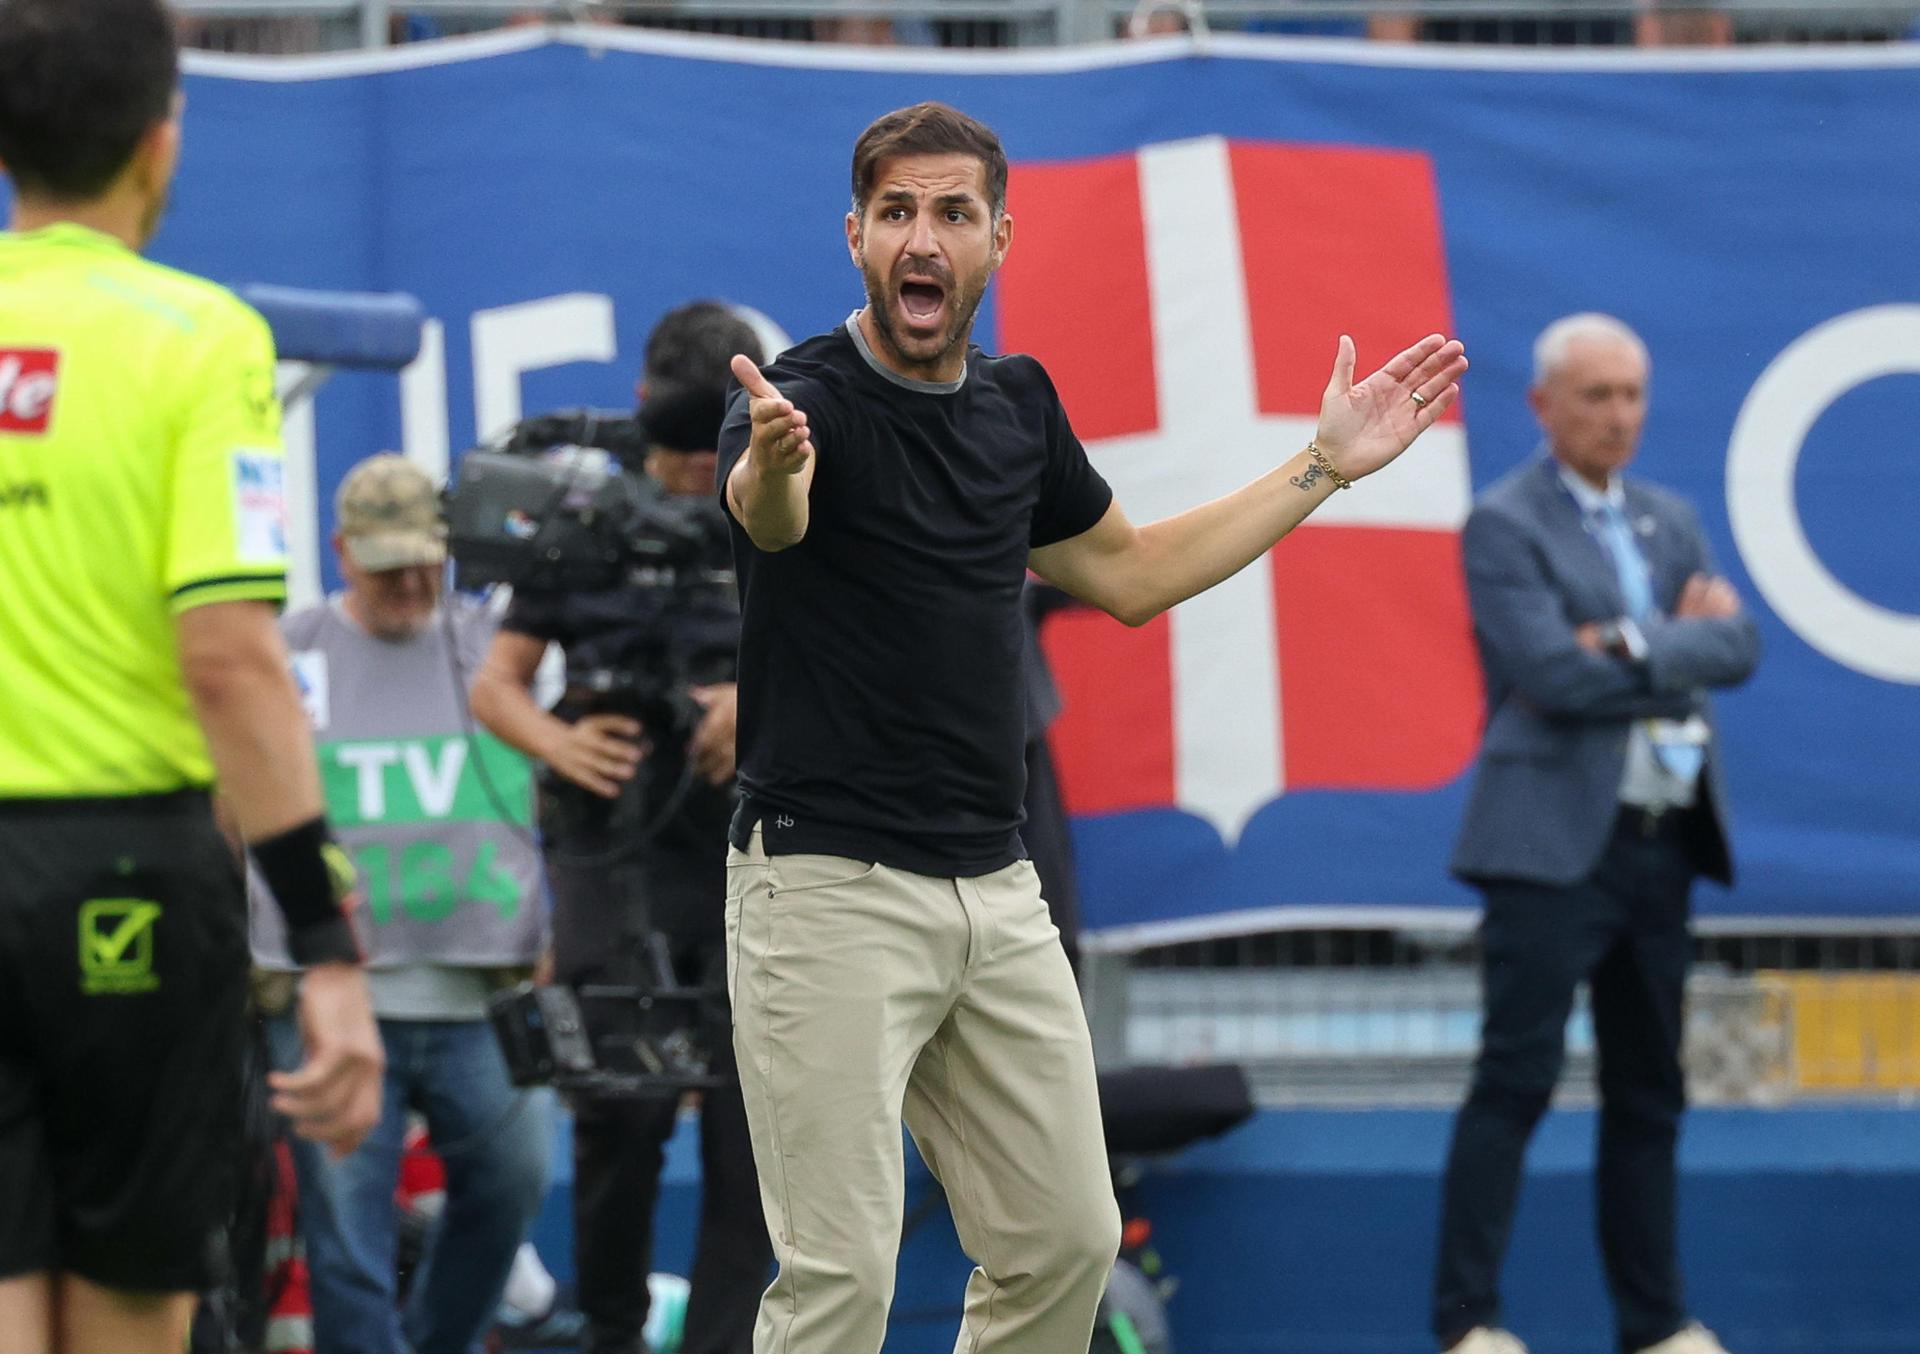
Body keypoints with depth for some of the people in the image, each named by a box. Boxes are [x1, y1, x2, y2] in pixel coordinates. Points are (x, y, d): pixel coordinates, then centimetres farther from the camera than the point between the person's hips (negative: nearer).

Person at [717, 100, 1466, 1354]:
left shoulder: (1017, 402, 9)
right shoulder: (808, 397, -13)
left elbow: (1128, 572, 24)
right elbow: (764, 509, -37)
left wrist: (1329, 462, 22)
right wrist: (771, 464, -63)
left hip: (995, 890, 7)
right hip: (829, 889, -7)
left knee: (1064, 1241, 10)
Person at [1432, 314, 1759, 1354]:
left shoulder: (1668, 521, 17)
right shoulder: (1504, 525, -4)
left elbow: (1736, 644, 3)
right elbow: (1553, 671, -17)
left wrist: (1633, 645, -12)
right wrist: (1678, 651, -5)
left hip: (1661, 844, 7)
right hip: (1557, 841, -7)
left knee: (1648, 1092, 11)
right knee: (1516, 1080, -9)